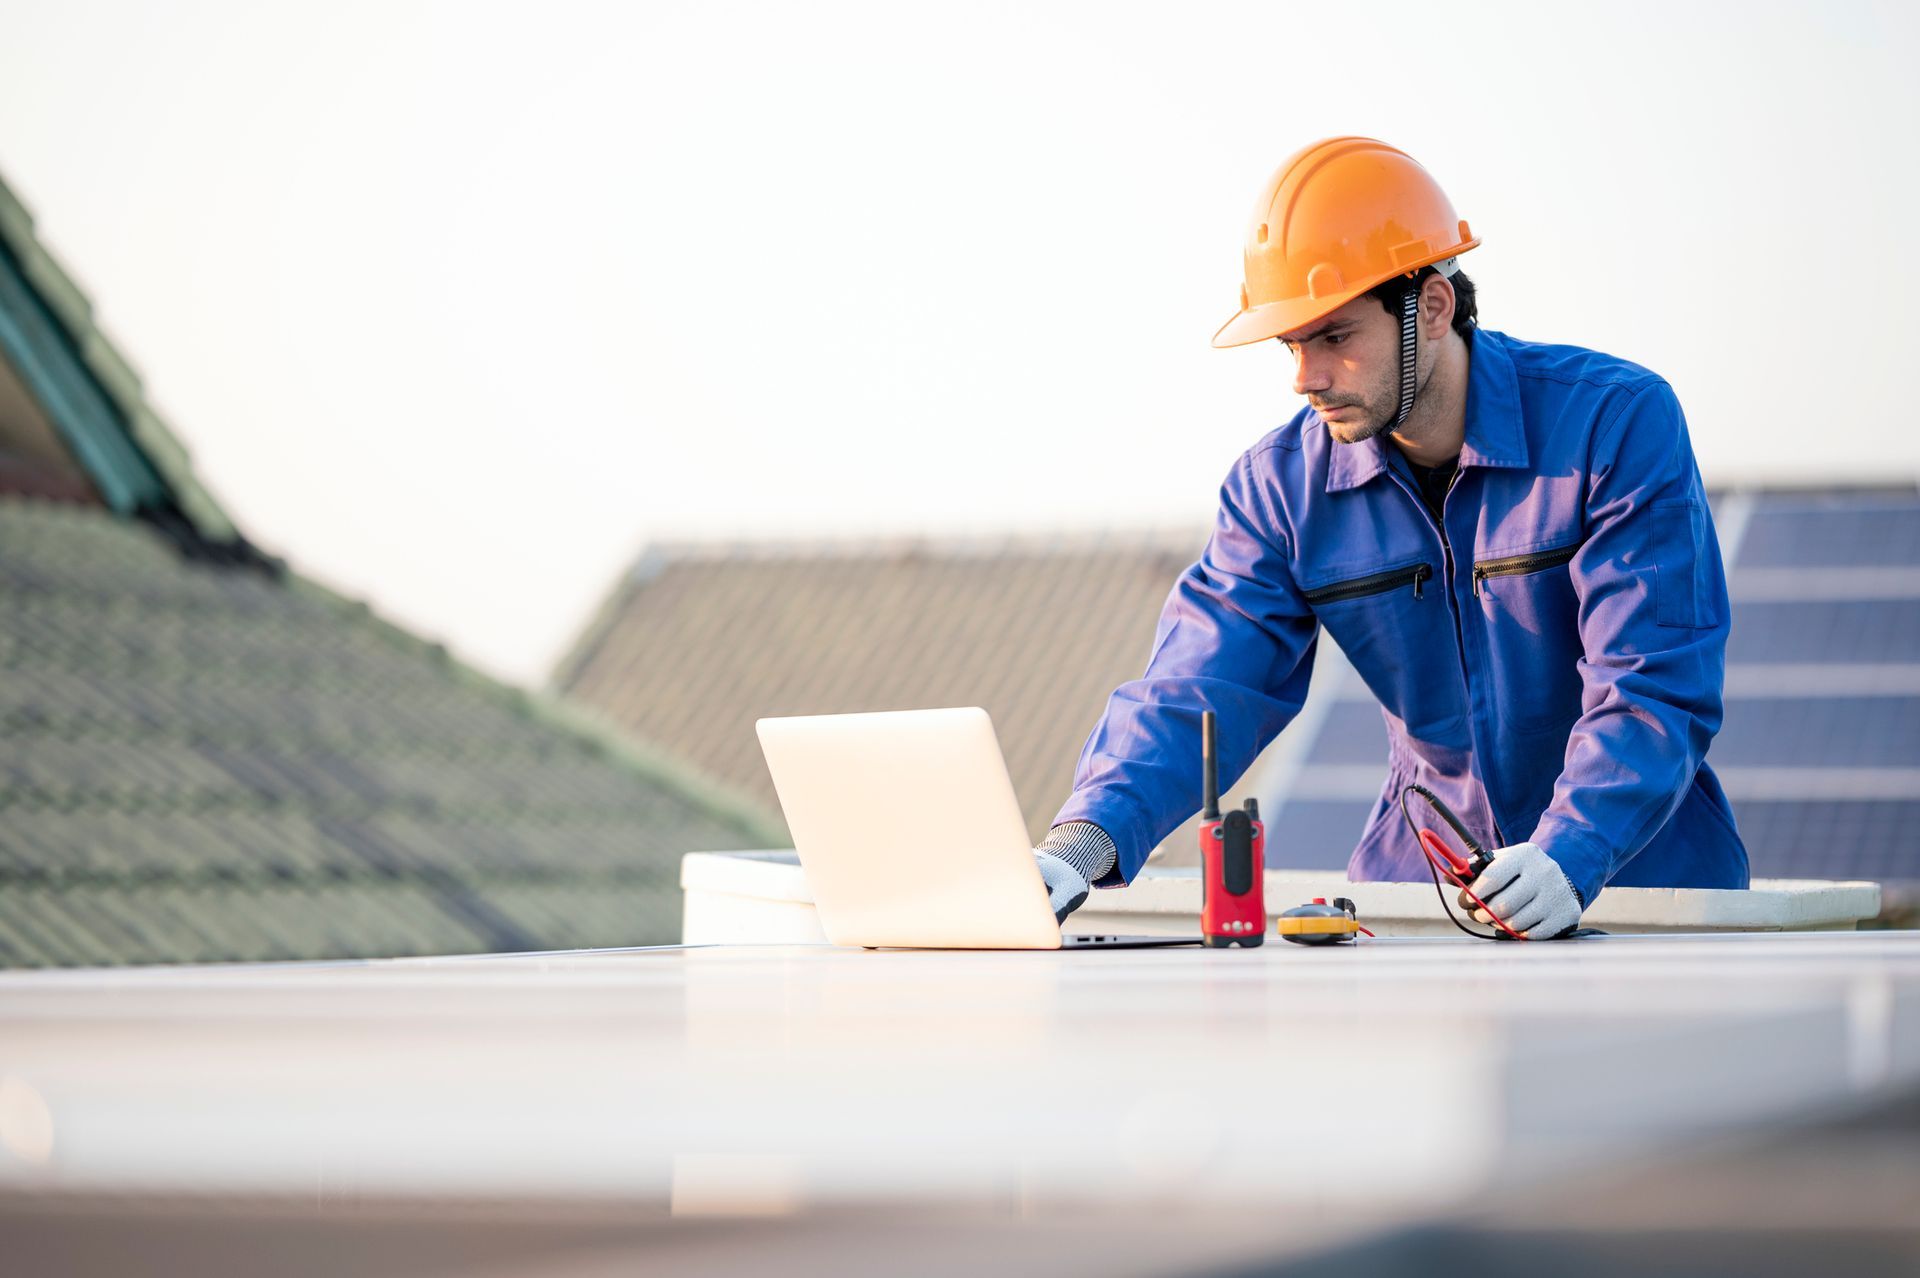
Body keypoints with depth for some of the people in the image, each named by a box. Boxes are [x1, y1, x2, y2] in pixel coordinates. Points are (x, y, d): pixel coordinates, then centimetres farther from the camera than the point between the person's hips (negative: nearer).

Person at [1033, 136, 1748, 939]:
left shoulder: (1618, 422, -13)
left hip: (1644, 873, -3)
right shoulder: (1282, 485, -1)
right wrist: (1083, 844, -29)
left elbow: (1653, 690, -19)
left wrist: (1566, 860, -36)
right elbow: (1197, 693, -9)